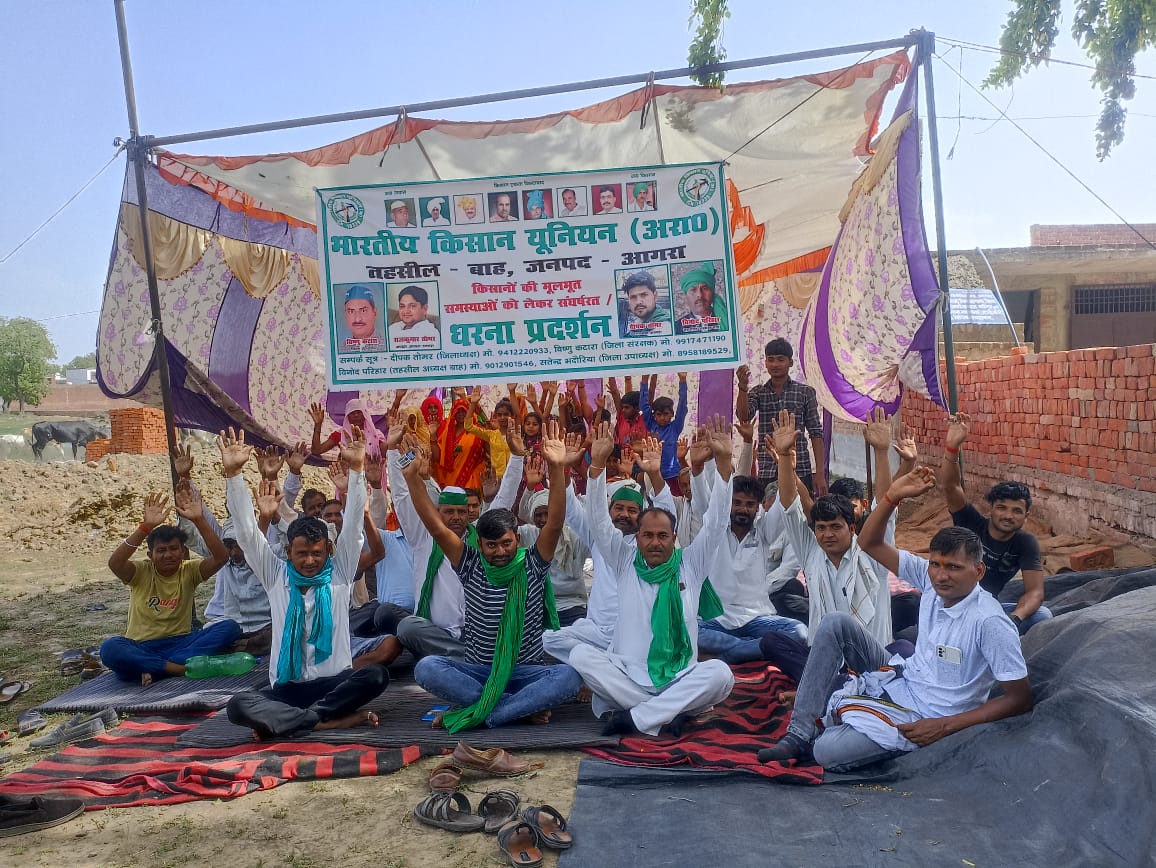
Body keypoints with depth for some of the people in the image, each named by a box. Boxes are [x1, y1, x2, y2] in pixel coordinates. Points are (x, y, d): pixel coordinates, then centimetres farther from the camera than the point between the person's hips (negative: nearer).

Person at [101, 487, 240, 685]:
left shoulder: (189, 571, 2)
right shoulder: (141, 572, -1)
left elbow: (221, 556, -18)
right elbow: (114, 563, -24)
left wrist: (199, 520, -28)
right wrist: (145, 527, -33)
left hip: (180, 643, 2)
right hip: (141, 648, -2)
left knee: (230, 627, -23)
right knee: (109, 649, -34)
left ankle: (154, 668, -26)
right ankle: (183, 667, -28)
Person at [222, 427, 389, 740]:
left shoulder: (340, 574, 4)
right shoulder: (276, 576, 7)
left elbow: (353, 524, -6)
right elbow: (246, 533, -1)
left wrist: (356, 470, -17)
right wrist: (233, 474, -11)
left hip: (336, 682, 0)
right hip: (287, 688, 1)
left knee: (376, 675, -31)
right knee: (238, 706, -29)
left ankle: (283, 719, -24)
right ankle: (337, 719, -30)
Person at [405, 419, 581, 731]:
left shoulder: (532, 566, -2)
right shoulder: (471, 567, 1)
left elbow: (554, 524, -17)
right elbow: (436, 527, -9)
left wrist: (557, 469, -32)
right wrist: (412, 476, -20)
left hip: (526, 672, -1)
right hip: (477, 671, 2)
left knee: (570, 676, -32)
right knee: (426, 668, -28)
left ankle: (480, 712, -25)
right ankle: (524, 706, -24)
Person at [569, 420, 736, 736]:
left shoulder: (690, 564, 6)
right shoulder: (625, 562, 7)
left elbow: (715, 521, -3)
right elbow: (598, 521, -2)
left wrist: (724, 461, -15)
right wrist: (597, 464, -15)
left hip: (679, 680, 0)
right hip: (626, 675, 0)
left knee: (720, 674, -30)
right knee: (580, 655, -26)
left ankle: (633, 716, -23)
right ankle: (664, 713, -24)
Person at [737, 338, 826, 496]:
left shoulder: (805, 392, 5)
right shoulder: (758, 393, 9)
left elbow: (816, 433, 3)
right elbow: (743, 416, -9)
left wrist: (820, 473, -4)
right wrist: (743, 386, -24)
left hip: (800, 472, -1)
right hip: (767, 472, 1)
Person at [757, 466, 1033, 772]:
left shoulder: (989, 622, -23)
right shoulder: (931, 579, -5)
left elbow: (1020, 698, -17)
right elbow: (869, 543, -1)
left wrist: (946, 726, -19)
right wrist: (893, 495, -18)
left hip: (924, 718, -7)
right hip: (900, 681, 8)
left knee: (828, 752, -28)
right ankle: (799, 733, -9)